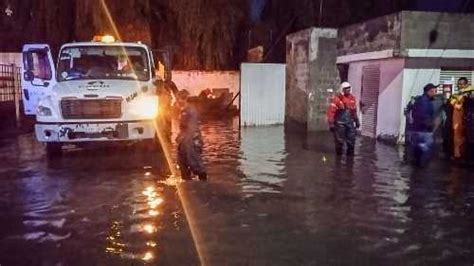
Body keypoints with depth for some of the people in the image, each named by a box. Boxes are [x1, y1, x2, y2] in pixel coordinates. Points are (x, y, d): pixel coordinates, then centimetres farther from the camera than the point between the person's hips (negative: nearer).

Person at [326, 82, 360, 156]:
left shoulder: (352, 98, 8)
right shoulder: (337, 98, -10)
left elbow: (354, 111, 18)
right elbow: (331, 111, -12)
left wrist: (357, 121, 20)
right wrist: (331, 123, -14)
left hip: (350, 122, 5)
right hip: (339, 123, -5)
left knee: (351, 140, 5)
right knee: (339, 140, 3)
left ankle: (350, 154, 19)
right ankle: (339, 154, 18)